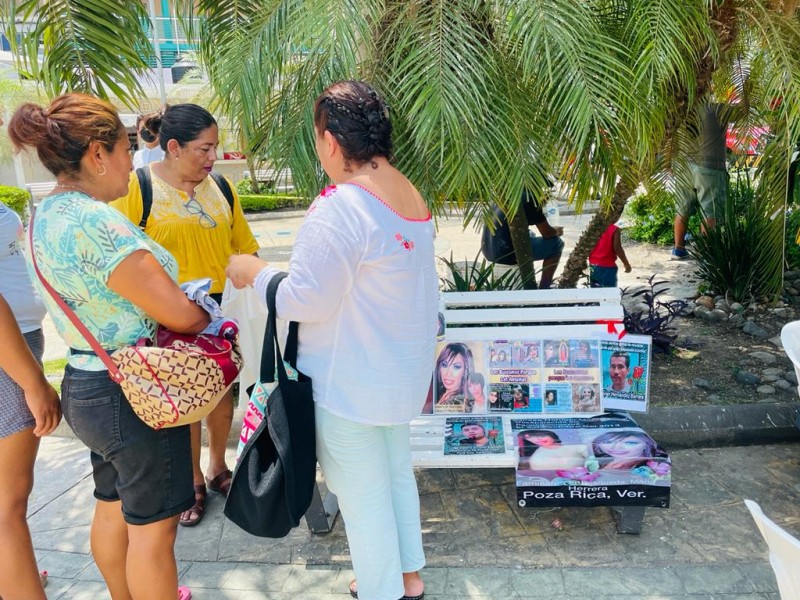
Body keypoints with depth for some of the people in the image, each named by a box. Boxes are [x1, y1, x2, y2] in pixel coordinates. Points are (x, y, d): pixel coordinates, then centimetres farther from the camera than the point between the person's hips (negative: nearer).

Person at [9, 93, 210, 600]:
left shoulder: (46, 215, 7)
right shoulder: (96, 221, -25)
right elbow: (179, 314, -23)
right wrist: (208, 313, -3)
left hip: (86, 385, 10)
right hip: (135, 393, -10)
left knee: (112, 509, 26)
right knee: (152, 525, 8)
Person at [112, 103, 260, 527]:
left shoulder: (220, 188, 5)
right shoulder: (137, 188, -10)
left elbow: (243, 246, 9)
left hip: (224, 311, 4)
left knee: (223, 394, 14)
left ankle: (218, 469, 37)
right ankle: (192, 482, 30)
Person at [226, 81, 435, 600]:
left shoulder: (340, 206, -25)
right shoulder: (412, 194, 2)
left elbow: (304, 300, -23)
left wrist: (254, 271, -7)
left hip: (352, 381, -9)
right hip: (402, 371, 9)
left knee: (363, 494, 11)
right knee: (397, 473, 24)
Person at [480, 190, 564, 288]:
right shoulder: (529, 198, -10)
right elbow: (547, 234, -6)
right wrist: (557, 231, 17)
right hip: (506, 253, -9)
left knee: (530, 234, 33)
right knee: (556, 243, 4)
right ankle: (543, 288, 9)